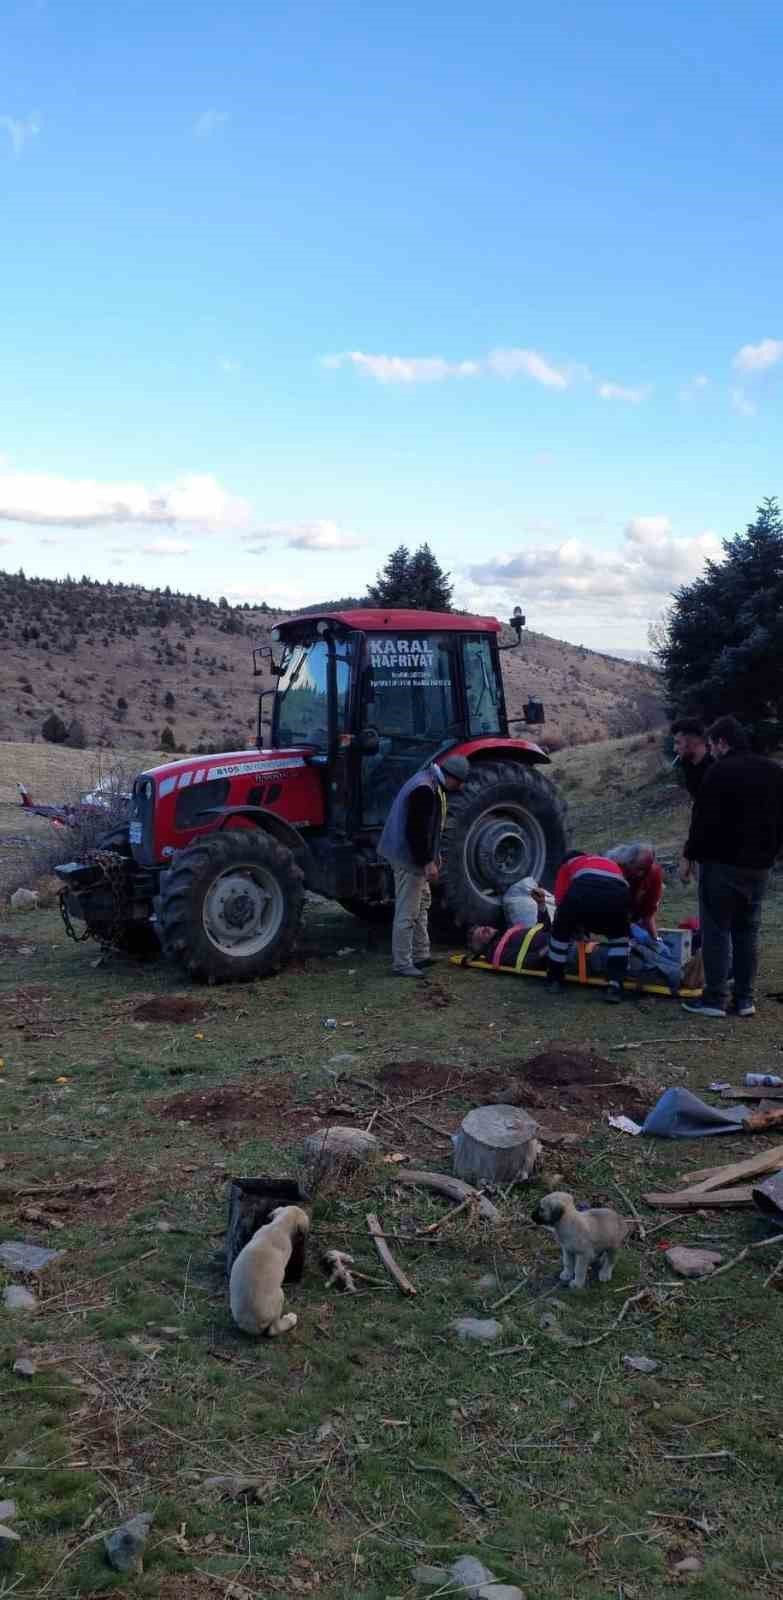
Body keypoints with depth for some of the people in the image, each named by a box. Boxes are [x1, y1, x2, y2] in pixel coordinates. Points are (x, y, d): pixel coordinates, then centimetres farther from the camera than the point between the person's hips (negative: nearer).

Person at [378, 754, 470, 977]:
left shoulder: (433, 785, 10)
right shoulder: (424, 790, -23)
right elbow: (416, 830, -27)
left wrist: (433, 856, 20)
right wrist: (427, 861, -24)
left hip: (416, 856, 11)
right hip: (409, 858, -11)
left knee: (421, 904, 20)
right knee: (407, 912, -5)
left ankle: (420, 954, 30)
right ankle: (402, 964, 1)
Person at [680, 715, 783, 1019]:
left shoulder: (720, 772, -12)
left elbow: (703, 820, -14)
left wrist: (689, 856, -5)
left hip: (722, 863, -7)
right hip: (759, 865, 7)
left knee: (716, 930, -1)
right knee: (747, 931, 12)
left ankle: (715, 998, -1)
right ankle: (745, 997, 14)